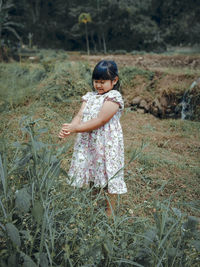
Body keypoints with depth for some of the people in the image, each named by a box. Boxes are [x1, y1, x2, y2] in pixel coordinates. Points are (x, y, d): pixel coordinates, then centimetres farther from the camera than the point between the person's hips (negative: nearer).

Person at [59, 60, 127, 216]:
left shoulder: (114, 97, -13)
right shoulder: (90, 97, 10)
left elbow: (100, 121, -21)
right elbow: (80, 116, -1)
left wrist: (75, 128, -24)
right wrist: (68, 129, -22)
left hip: (107, 146, -7)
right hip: (88, 144, 7)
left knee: (109, 177, 3)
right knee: (91, 174, 17)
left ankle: (110, 213, 19)